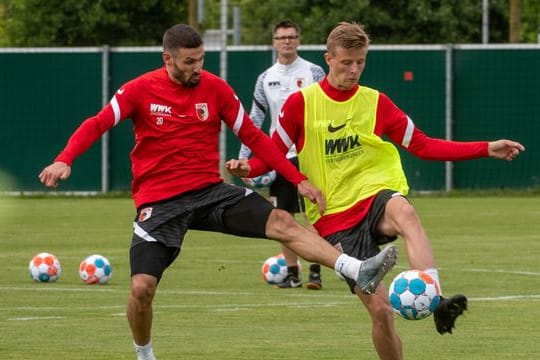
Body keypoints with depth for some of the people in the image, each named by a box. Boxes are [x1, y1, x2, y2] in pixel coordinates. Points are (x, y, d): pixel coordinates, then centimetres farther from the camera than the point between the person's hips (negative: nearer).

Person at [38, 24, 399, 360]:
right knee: (141, 288, -13)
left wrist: (299, 180, 0)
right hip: (159, 202, -2)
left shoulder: (215, 88, -1)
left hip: (210, 191, 2)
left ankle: (359, 272, -29)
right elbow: (96, 125, -8)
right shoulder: (141, 90, -6)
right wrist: (64, 160, -27)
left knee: (282, 222, -19)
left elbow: (254, 137, 4)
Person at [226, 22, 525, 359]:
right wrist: (248, 167, -16)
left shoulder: (375, 102, 7)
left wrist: (487, 149, -2)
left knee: (404, 212, -39)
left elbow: (423, 146, 7)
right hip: (335, 219, 0)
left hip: (376, 196, 1)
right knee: (380, 309, -12)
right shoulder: (301, 103, 1)